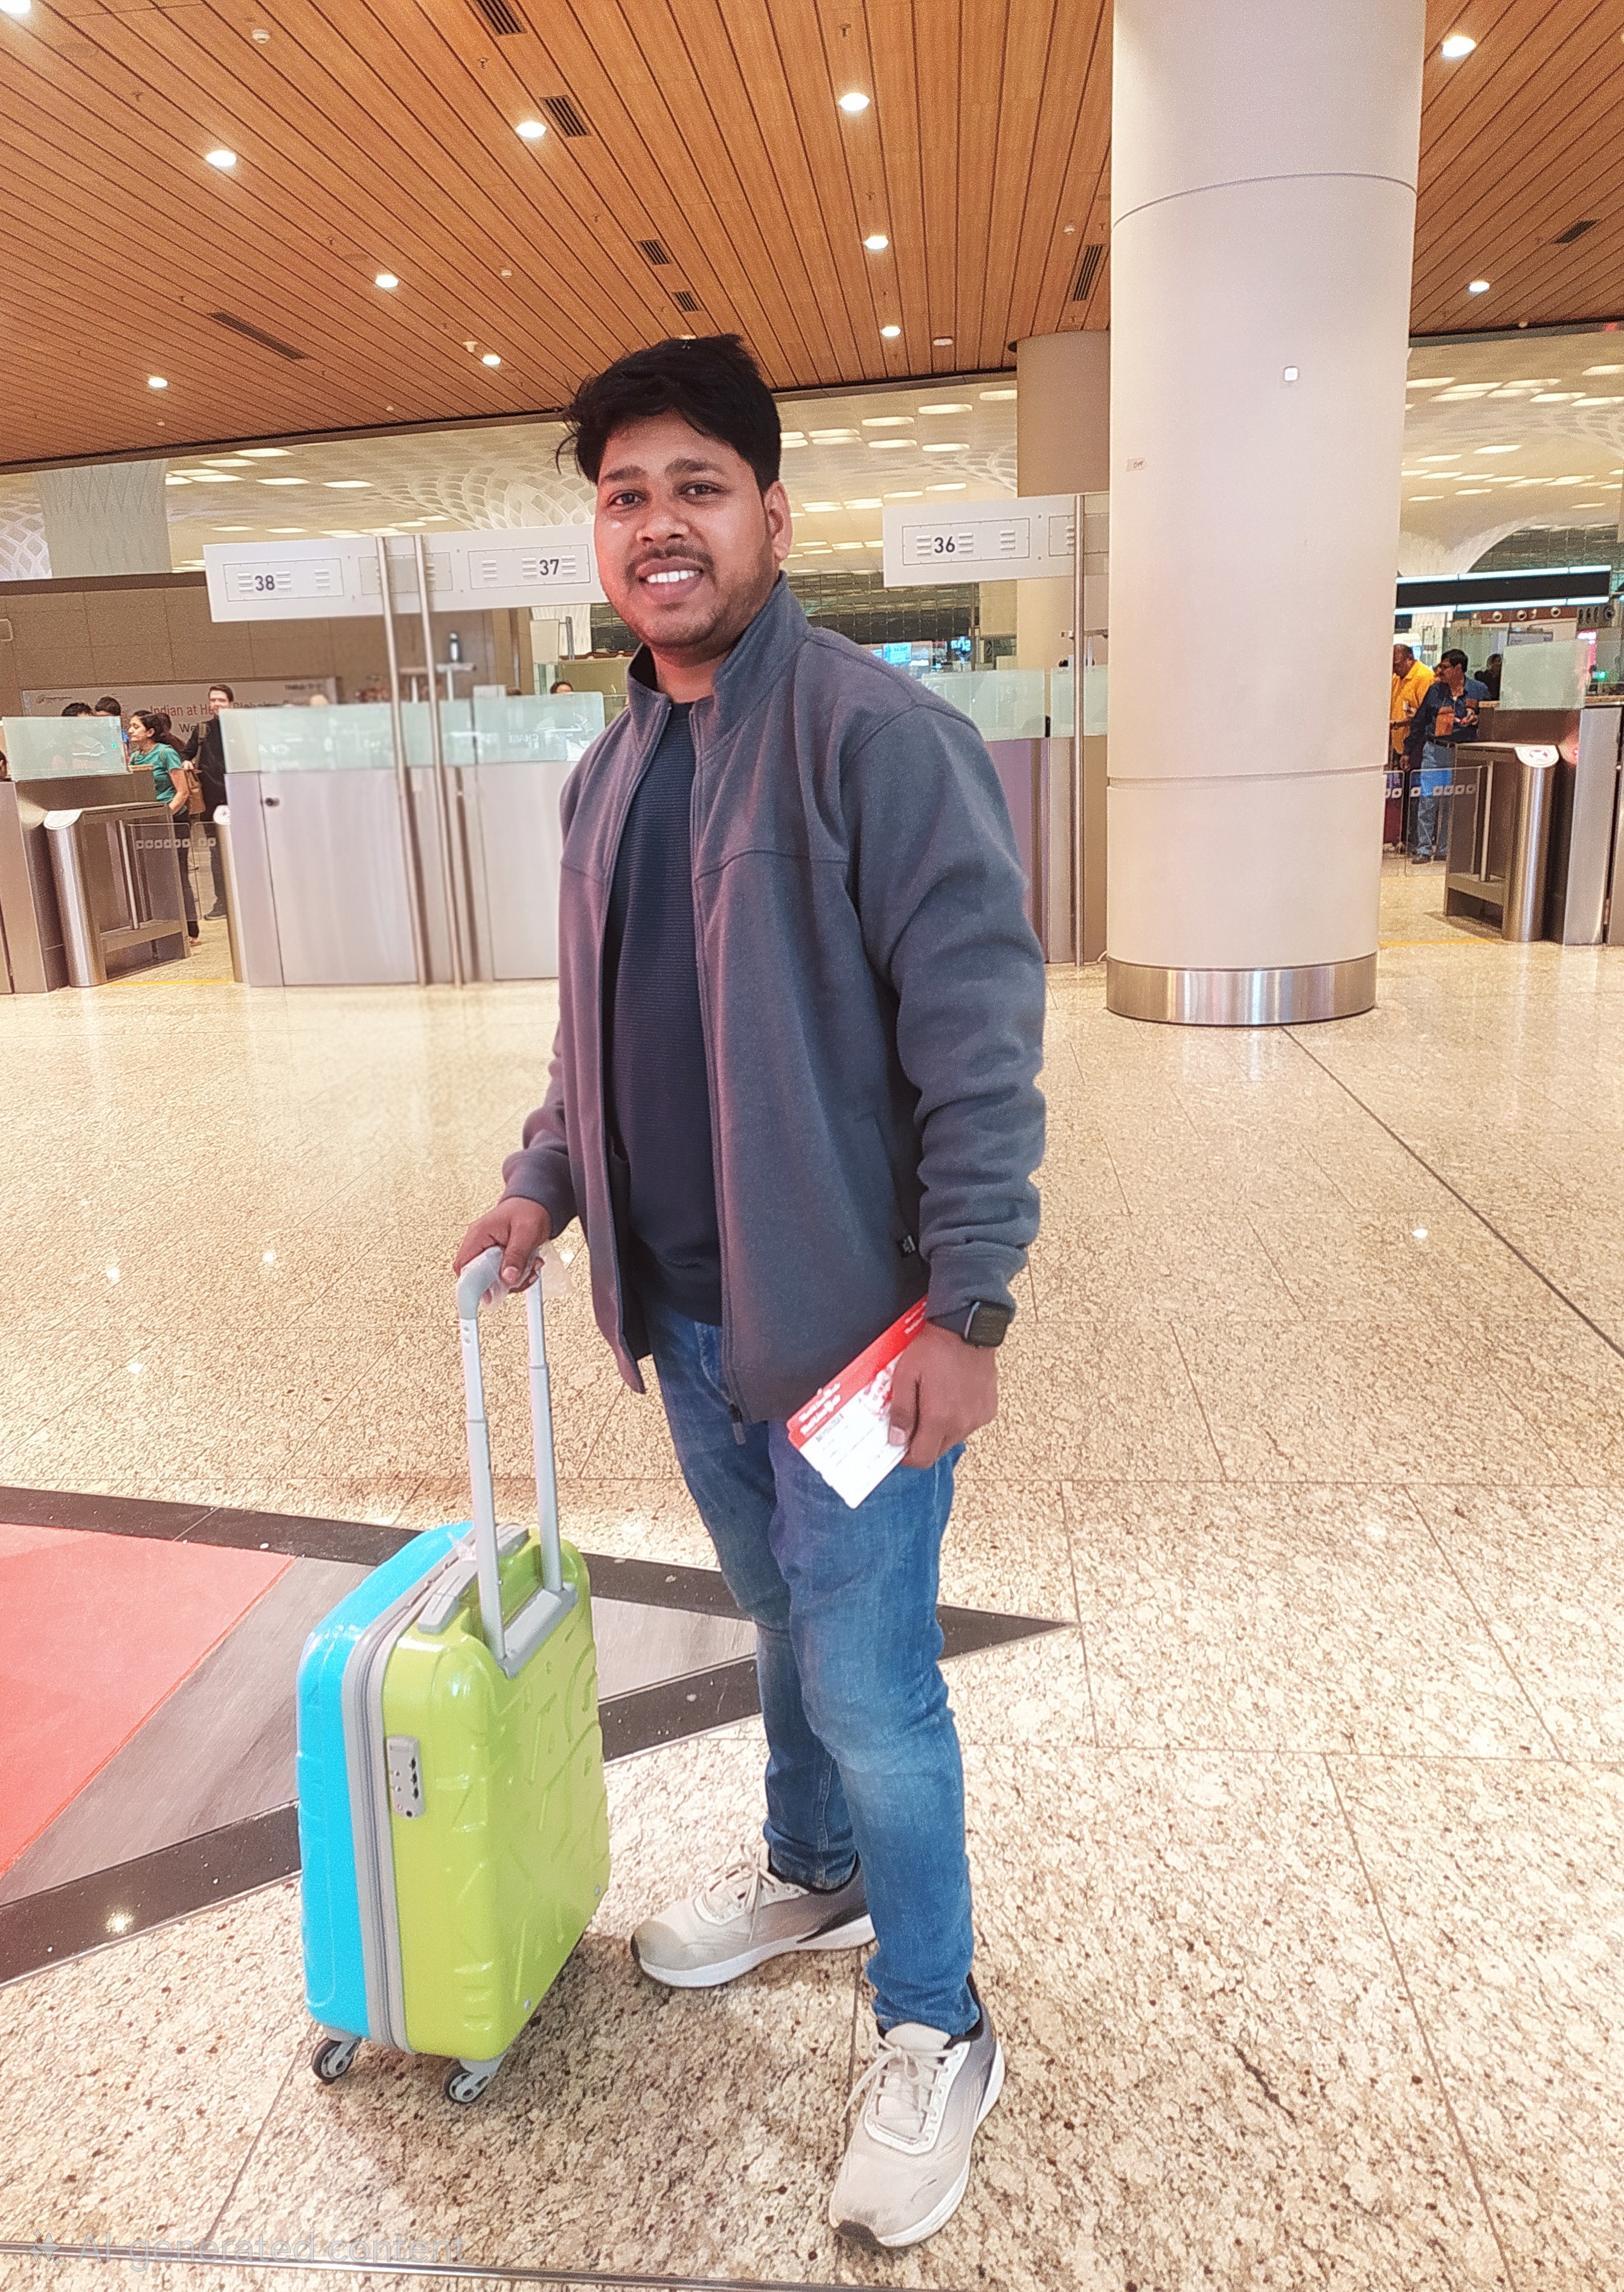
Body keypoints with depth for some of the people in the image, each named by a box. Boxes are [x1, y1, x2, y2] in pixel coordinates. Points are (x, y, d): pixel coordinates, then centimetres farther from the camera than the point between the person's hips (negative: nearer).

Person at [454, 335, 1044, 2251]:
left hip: (848, 1318, -7)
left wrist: (964, 1304, -21)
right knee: (779, 1627, 24)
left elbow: (979, 1031, -19)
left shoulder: (874, 734, -14)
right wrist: (547, 1180, 10)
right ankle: (812, 1873, 50)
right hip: (688, 1309, 7)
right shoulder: (610, 770, 11)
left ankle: (936, 2034, 28)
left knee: (869, 1684, 4)